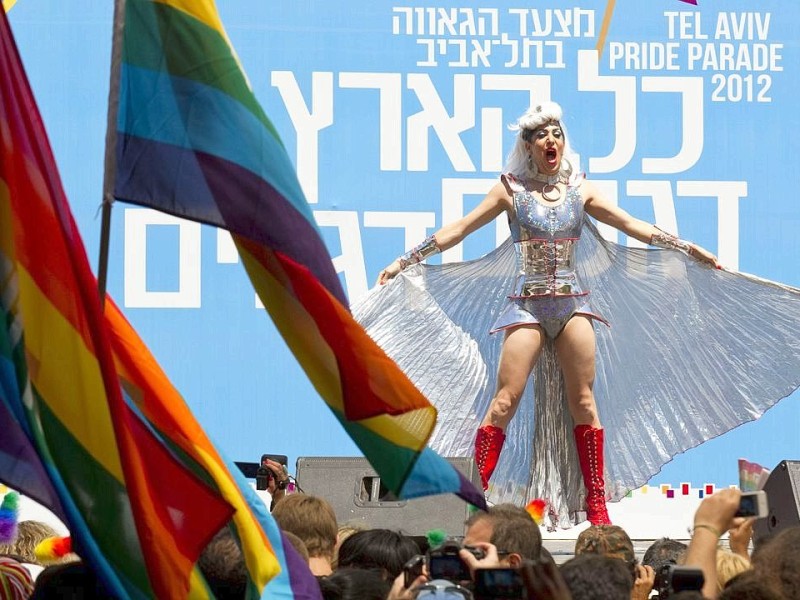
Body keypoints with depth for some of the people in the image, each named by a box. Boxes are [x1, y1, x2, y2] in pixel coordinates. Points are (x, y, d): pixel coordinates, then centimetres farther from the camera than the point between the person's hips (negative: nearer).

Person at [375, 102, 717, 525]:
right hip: (528, 304, -2)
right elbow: (456, 231, 4)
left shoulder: (580, 190, 8)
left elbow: (636, 228, 12)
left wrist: (689, 248, 10)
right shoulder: (512, 189, 2)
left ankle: (597, 506, 6)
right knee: (505, 401, -10)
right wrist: (404, 262, 1)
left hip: (572, 304, 2)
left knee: (583, 402, 2)